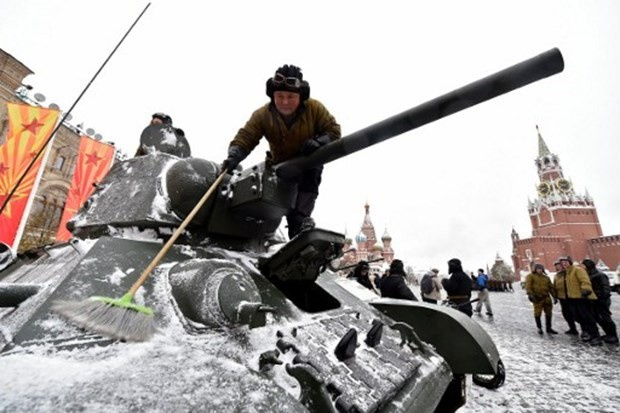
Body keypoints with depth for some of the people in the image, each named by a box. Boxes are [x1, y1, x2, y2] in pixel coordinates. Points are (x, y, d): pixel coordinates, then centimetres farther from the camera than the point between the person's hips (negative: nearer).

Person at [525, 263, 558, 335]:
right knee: (537, 313, 0)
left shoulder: (546, 277, 15)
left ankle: (549, 328, 25)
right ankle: (539, 328, 14)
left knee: (548, 313, 12)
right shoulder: (530, 276, -2)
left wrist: (554, 296, 8)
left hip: (546, 297, 5)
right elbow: (528, 285, -13)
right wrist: (530, 294, -25)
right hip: (537, 298, -5)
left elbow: (551, 287, 15)